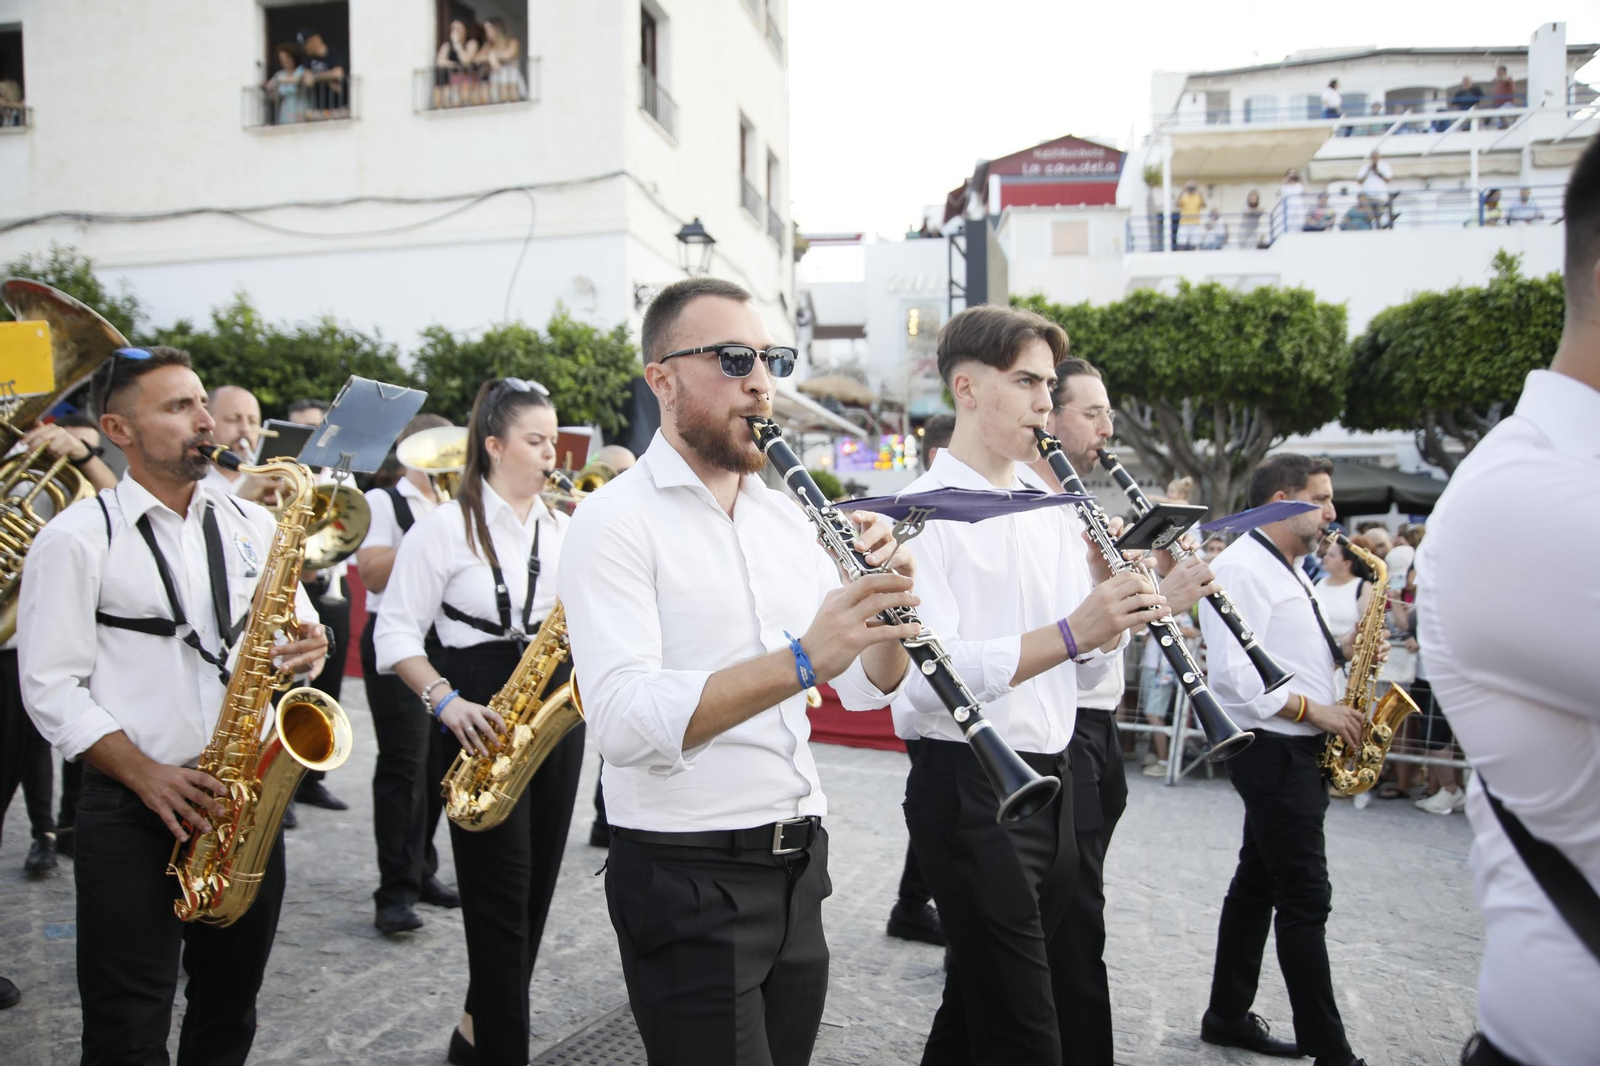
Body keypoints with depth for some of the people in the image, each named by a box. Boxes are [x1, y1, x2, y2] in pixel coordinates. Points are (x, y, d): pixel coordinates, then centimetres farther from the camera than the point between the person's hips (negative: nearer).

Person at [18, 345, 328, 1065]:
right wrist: (146, 775, -18)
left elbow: (299, 628, 15)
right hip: (133, 811, -4)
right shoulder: (76, 538, -5)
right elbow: (50, 688, -8)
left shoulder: (252, 523, 9)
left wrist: (307, 649, -9)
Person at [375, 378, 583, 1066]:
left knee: (537, 883, 12)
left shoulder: (563, 527, 11)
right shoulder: (446, 526, -5)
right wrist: (446, 701, -19)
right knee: (501, 892, -3)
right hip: (483, 718, -6)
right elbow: (395, 633, -7)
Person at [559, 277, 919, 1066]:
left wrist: (887, 601, -15)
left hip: (796, 864, 7)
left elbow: (867, 688, 5)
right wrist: (799, 659, -35)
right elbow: (623, 721, -25)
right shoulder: (616, 519, -12)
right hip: (688, 881, -6)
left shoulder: (787, 515, 8)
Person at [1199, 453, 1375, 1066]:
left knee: (1258, 883, 15)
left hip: (1295, 748, 10)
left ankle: (1228, 1017, 26)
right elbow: (1236, 674, -23)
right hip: (1272, 748, -10)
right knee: (1306, 898, -4)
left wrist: (1341, 648, 5)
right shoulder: (1242, 567, -16)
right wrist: (1318, 711, -18)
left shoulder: (1286, 570, 16)